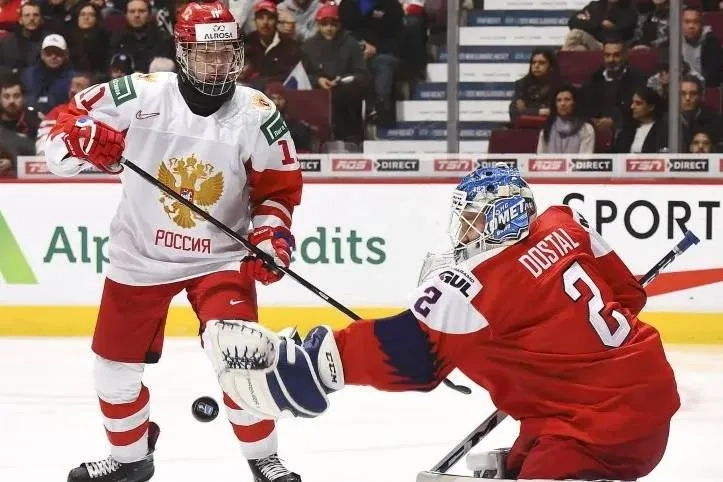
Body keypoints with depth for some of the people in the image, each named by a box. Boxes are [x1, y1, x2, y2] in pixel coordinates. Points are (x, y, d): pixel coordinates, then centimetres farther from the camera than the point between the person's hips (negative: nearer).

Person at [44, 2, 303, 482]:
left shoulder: (257, 114, -9)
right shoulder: (139, 95, -12)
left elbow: (279, 186, 2)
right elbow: (66, 125, -6)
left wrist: (272, 233, -14)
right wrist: (86, 138, -27)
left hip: (221, 256, -1)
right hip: (141, 256, 1)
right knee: (115, 365, 10)